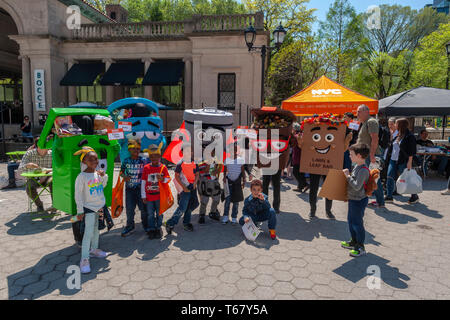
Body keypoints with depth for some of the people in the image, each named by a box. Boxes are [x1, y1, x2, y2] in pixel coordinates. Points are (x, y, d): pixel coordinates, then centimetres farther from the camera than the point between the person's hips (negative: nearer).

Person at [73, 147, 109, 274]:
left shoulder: (98, 173, 0)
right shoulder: (81, 177, -17)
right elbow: (78, 195, -13)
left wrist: (104, 176, -5)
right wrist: (80, 211, -12)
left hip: (100, 206, 6)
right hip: (89, 208, -6)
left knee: (96, 229, 19)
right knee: (88, 232, -8)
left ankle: (94, 249, 37)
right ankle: (84, 259, -1)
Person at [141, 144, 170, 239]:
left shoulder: (163, 167, -1)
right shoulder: (146, 168, 2)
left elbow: (168, 179, 2)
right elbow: (143, 182, 4)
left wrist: (162, 179, -22)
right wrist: (143, 196, 2)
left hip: (159, 195, -1)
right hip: (149, 196, 1)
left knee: (159, 213, 8)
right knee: (150, 214, 7)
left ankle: (158, 229, 22)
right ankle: (151, 230, 20)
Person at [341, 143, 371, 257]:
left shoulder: (363, 170, -23)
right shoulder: (357, 167, 7)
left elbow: (357, 186, -28)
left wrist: (348, 176, -22)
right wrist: (347, 175, 5)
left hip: (359, 201, -10)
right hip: (353, 199, 10)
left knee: (357, 223, 1)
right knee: (351, 221, 21)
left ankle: (361, 248, 14)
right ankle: (354, 242, 37)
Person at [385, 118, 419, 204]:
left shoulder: (409, 136, -10)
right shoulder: (398, 135, 13)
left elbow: (411, 151, -14)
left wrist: (410, 162, -19)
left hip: (403, 161, -8)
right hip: (393, 160, 8)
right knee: (390, 177, 3)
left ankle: (414, 196, 19)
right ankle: (389, 196, 10)